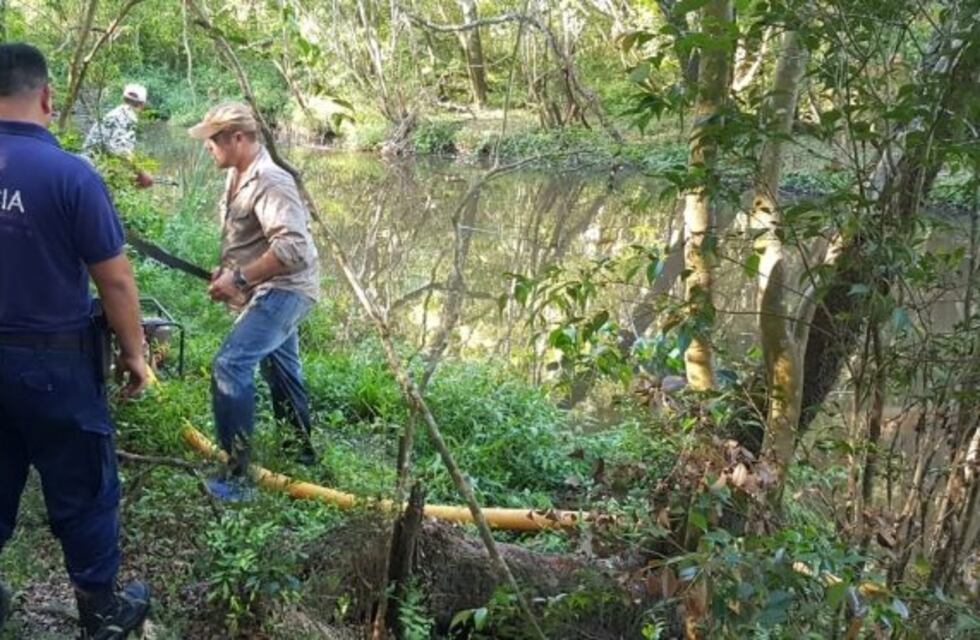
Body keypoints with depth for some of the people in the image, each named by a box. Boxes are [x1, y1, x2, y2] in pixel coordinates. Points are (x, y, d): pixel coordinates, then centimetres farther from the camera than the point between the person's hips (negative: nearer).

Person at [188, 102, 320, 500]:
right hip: (273, 292, 11)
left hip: (284, 289, -11)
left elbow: (292, 247, -34)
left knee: (230, 366, -21)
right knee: (279, 368, 24)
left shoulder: (269, 182, -24)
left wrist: (239, 279, -28)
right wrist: (227, 271, 4)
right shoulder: (238, 176, 7)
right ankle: (302, 448, 43)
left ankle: (238, 475, -17)